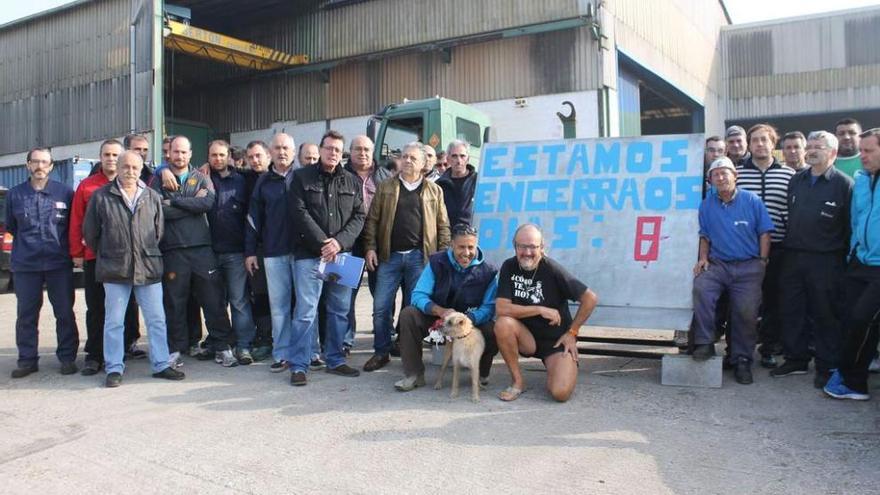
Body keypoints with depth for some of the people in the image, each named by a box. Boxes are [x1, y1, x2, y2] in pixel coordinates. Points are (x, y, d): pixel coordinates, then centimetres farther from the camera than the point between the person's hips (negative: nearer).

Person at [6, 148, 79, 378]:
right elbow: (10, 227, 17)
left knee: (65, 312, 3)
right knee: (26, 314, 7)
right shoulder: (15, 194, 6)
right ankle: (27, 359, 17)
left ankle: (67, 357, 13)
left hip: (59, 263, -2)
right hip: (25, 264, 2)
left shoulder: (65, 192, 1)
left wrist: (69, 248, 6)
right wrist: (28, 241, 12)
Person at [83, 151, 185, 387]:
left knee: (157, 320, 5)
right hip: (115, 269, -1)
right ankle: (114, 368, 15)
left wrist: (150, 253, 9)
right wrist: (105, 256, 11)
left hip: (148, 268, 2)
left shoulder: (152, 197, 7)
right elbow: (90, 232, 7)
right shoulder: (101, 196, 1)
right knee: (114, 321, 5)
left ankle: (161, 364, 14)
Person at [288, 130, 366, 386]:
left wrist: (339, 242, -10)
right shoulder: (302, 177, 3)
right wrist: (323, 243, -12)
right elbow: (300, 213, -6)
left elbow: (359, 216, 6)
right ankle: (298, 365, 4)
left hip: (342, 254, 4)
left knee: (340, 311, 9)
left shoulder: (352, 181, 12)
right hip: (309, 254, -3)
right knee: (305, 312, -4)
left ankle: (335, 360, 21)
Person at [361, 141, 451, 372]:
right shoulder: (385, 188, 9)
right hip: (389, 256, 1)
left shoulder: (434, 191, 9)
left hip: (419, 256, -1)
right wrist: (370, 248, -3)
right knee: (381, 307, 0)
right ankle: (381, 352, 13)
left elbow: (443, 225, 6)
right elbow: (372, 220, 7)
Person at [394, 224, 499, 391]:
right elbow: (418, 296, -15)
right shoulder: (436, 262, -9)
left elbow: (489, 307, -18)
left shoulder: (487, 271, -11)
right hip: (436, 320, 1)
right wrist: (440, 311, -35)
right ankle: (414, 374, -12)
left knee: (493, 331, -31)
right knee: (408, 315, -23)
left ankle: (482, 375, 1)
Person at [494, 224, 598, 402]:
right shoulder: (509, 267, -8)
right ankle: (518, 382, -10)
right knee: (503, 324, -30)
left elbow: (590, 299, -12)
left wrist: (572, 332, -7)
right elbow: (501, 308, -17)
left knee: (561, 393, -23)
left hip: (556, 340, -2)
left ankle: (554, 368, 15)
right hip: (527, 337, 3)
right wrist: (540, 309, -20)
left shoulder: (552, 270, -17)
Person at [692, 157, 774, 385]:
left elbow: (764, 232, 3)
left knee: (746, 311, -12)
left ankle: (742, 359, 7)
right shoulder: (707, 205, 7)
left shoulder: (752, 200, 1)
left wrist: (762, 261, -2)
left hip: (748, 266, -1)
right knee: (700, 286, -28)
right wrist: (703, 258, 1)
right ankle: (705, 343, -17)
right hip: (718, 264, 2)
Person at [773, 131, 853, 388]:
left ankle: (827, 367, 15)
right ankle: (796, 360, 24)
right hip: (793, 257, 5)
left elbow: (850, 226, -7)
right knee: (792, 311, 10)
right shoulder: (796, 181, 12)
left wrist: (845, 259, -10)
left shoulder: (843, 184, -4)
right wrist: (787, 248, 11)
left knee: (825, 315, 3)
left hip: (826, 261, -5)